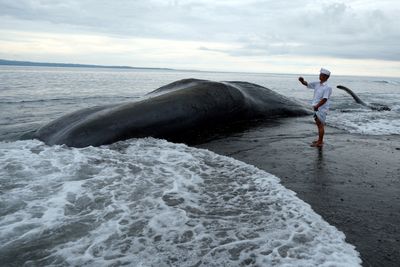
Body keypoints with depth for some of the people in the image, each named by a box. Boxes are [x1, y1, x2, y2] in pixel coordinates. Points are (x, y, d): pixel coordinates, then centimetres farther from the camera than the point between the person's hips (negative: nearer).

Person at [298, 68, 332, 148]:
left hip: (322, 109, -8)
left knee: (320, 125, -3)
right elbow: (307, 84, 11)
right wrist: (302, 81, -10)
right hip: (316, 108, 8)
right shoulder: (317, 84, 7)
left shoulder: (327, 87, -17)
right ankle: (320, 140, 29)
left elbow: (324, 99, -24)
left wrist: (317, 106, -33)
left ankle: (320, 142, 4)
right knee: (319, 124, 17)